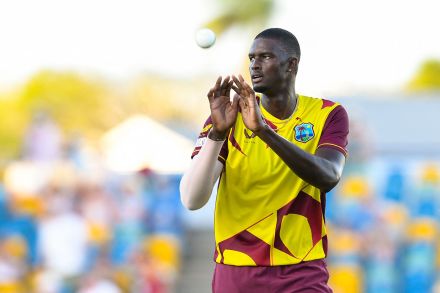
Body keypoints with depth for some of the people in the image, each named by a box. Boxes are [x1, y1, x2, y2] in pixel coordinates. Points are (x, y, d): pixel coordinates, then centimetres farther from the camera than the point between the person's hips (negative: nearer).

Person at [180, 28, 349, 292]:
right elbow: (192, 200, -11)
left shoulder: (328, 115, 0)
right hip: (237, 271, 1)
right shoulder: (229, 117, 0)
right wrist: (217, 132, -24)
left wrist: (264, 130, -28)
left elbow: (328, 177, -20)